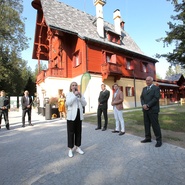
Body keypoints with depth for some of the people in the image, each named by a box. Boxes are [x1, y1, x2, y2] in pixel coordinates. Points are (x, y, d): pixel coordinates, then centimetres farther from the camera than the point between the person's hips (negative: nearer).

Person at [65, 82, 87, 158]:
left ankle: (77, 147, 27)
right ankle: (70, 149, 14)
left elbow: (84, 104, 2)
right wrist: (74, 95, -18)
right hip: (71, 115, -4)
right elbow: (68, 103, -17)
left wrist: (80, 96, -10)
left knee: (78, 131, 12)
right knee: (71, 132, 2)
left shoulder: (80, 94, 12)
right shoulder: (69, 94, 1)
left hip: (79, 114, 4)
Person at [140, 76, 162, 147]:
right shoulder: (144, 88, 16)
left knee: (155, 125, -2)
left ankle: (159, 140, 11)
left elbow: (156, 98, -14)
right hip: (145, 110, 6)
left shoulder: (156, 88, -3)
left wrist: (148, 105, -17)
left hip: (153, 110, -6)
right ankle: (148, 138, 21)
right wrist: (143, 105, -7)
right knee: (146, 124, 9)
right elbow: (141, 97, 11)